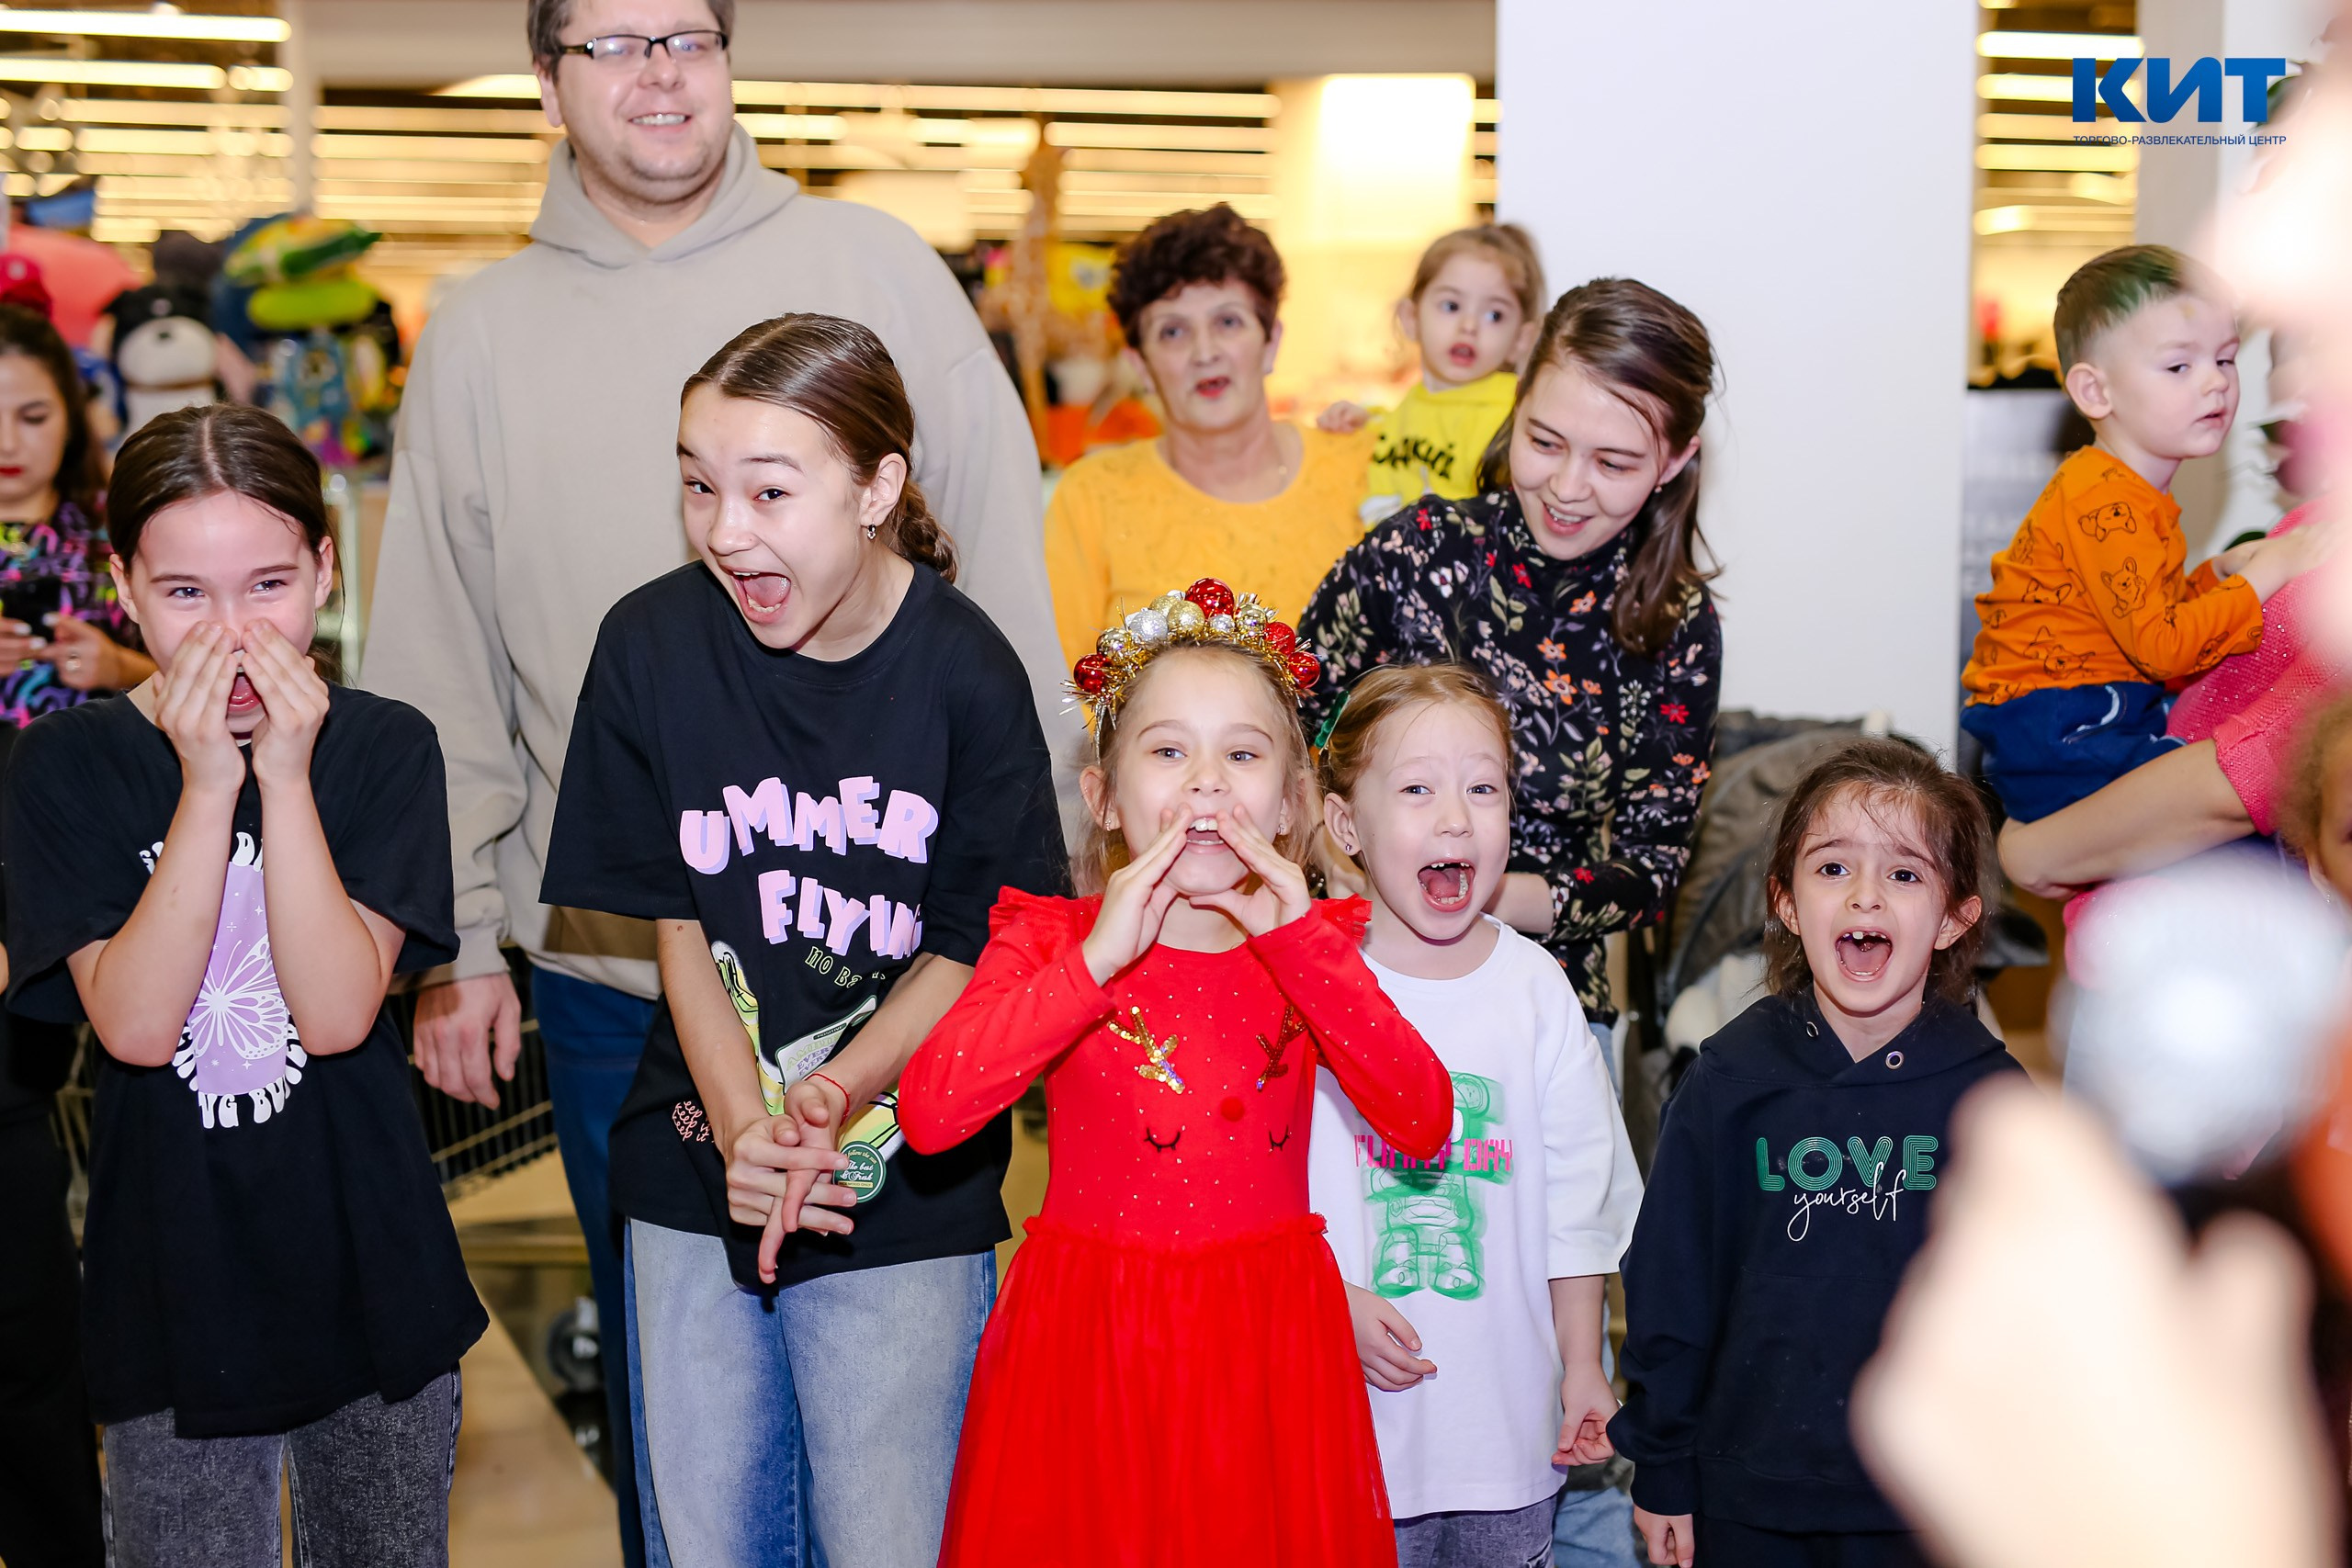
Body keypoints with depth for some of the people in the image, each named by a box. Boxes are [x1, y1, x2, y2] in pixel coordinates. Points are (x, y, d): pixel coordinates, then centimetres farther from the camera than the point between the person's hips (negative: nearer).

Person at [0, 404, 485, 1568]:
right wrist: (208, 787, -22)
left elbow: (338, 1012, -17)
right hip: (171, 1283, -1)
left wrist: (286, 777, -22)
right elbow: (135, 1024, -17)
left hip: (368, 1266, 1)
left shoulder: (382, 748, -6)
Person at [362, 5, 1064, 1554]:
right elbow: (439, 671, 9)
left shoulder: (876, 267, 2)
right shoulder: (480, 336, 7)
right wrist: (454, 939, 4)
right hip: (609, 961, 2)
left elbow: (1004, 573, 2)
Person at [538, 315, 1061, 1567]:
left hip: (906, 1192, -2)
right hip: (699, 1180, 2)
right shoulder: (653, 644, -6)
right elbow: (680, 925, -1)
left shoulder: (966, 672, -12)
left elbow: (976, 948, -5)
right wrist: (742, 1124, -15)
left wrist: (836, 1090, -20)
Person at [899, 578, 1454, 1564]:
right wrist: (1097, 960, -21)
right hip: (1089, 1350, -1)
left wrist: (1297, 943, -17)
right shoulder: (1050, 942, -1)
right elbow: (929, 1113, -17)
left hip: (1263, 1352, 2)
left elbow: (1422, 1125, -12)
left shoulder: (1314, 944, 4)